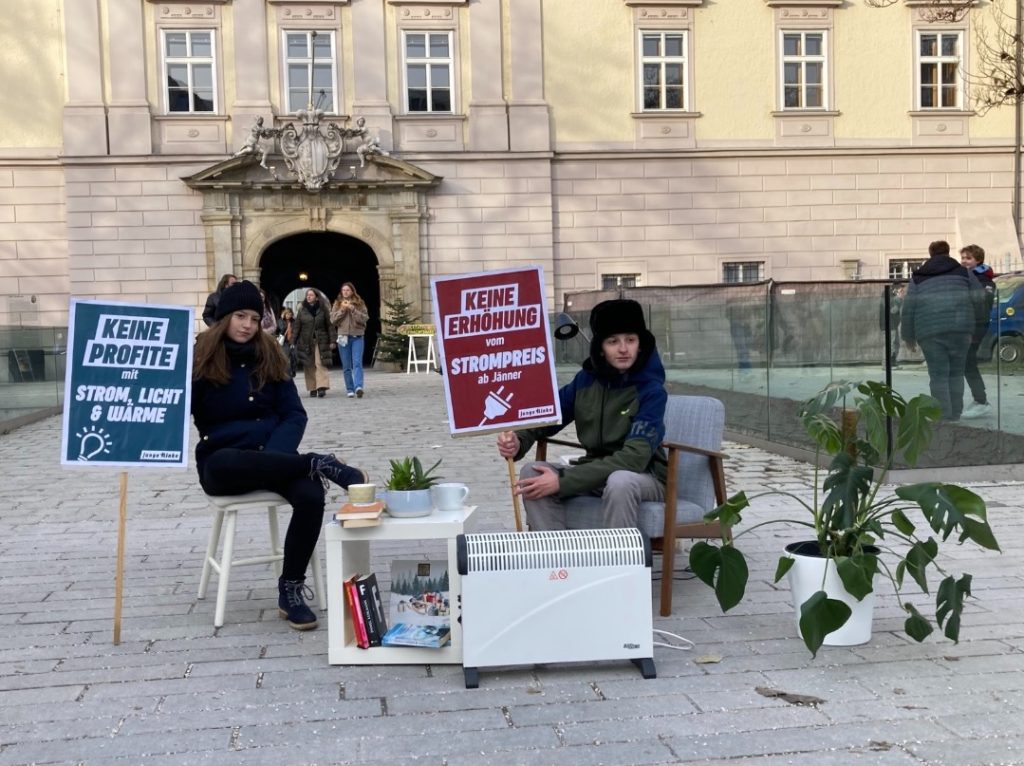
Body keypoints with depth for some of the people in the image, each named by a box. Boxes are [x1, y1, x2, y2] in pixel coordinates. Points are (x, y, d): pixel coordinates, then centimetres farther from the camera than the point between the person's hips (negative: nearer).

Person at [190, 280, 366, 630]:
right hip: (222, 461, -3)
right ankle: (318, 464, -23)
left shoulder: (269, 355, 8)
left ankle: (291, 590, -13)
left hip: (273, 455, 3)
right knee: (225, 465, -41)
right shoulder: (200, 357, -1)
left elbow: (294, 414, 5)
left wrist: (273, 455, -11)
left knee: (311, 496, -29)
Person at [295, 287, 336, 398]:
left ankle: (322, 387, -17)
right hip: (306, 342, 2)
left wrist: (332, 341, -3)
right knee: (309, 366, 3)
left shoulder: (323, 309, 3)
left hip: (320, 341, -2)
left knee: (320, 364, -12)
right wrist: (294, 342, 2)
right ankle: (312, 388, 9)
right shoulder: (302, 310, 7)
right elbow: (297, 327, 7)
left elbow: (330, 325, 3)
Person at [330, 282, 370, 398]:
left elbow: (365, 318, -5)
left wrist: (352, 309, -13)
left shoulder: (360, 303, 5)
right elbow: (332, 320, 2)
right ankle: (350, 389, 11)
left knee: (357, 363, -16)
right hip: (343, 337, 2)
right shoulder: (337, 304, 10)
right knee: (346, 366, 5)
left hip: (357, 337, -2)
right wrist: (342, 310, -9)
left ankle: (358, 387, -27)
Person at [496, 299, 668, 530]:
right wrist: (518, 441, -20)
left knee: (619, 481, -39)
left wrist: (562, 482, -33)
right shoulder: (586, 379, -3)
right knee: (532, 473, -19)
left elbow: (634, 457, -28)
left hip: (646, 477, -5)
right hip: (598, 473, 5)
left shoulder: (651, 391, -18)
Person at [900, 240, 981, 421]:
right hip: (959, 328, 1)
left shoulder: (917, 277, 13)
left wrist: (908, 337, 14)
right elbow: (978, 299, 8)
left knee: (938, 375, 2)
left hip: (929, 331, 0)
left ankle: (943, 416, -5)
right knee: (956, 373, 11)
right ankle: (955, 415, 12)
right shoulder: (963, 272, 14)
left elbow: (908, 309, 8)